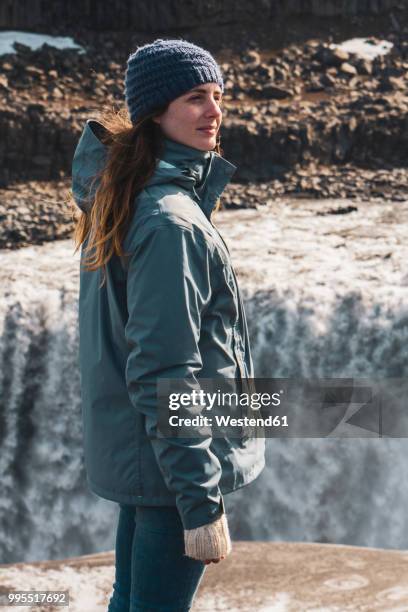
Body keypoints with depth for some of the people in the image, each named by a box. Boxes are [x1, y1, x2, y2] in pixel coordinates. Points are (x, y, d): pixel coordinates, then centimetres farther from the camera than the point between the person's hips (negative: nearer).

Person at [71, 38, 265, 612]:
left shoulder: (116, 196, 5)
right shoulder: (171, 223, -24)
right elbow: (164, 376, -24)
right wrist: (203, 504, -22)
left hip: (129, 450, 10)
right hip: (173, 462, -10)